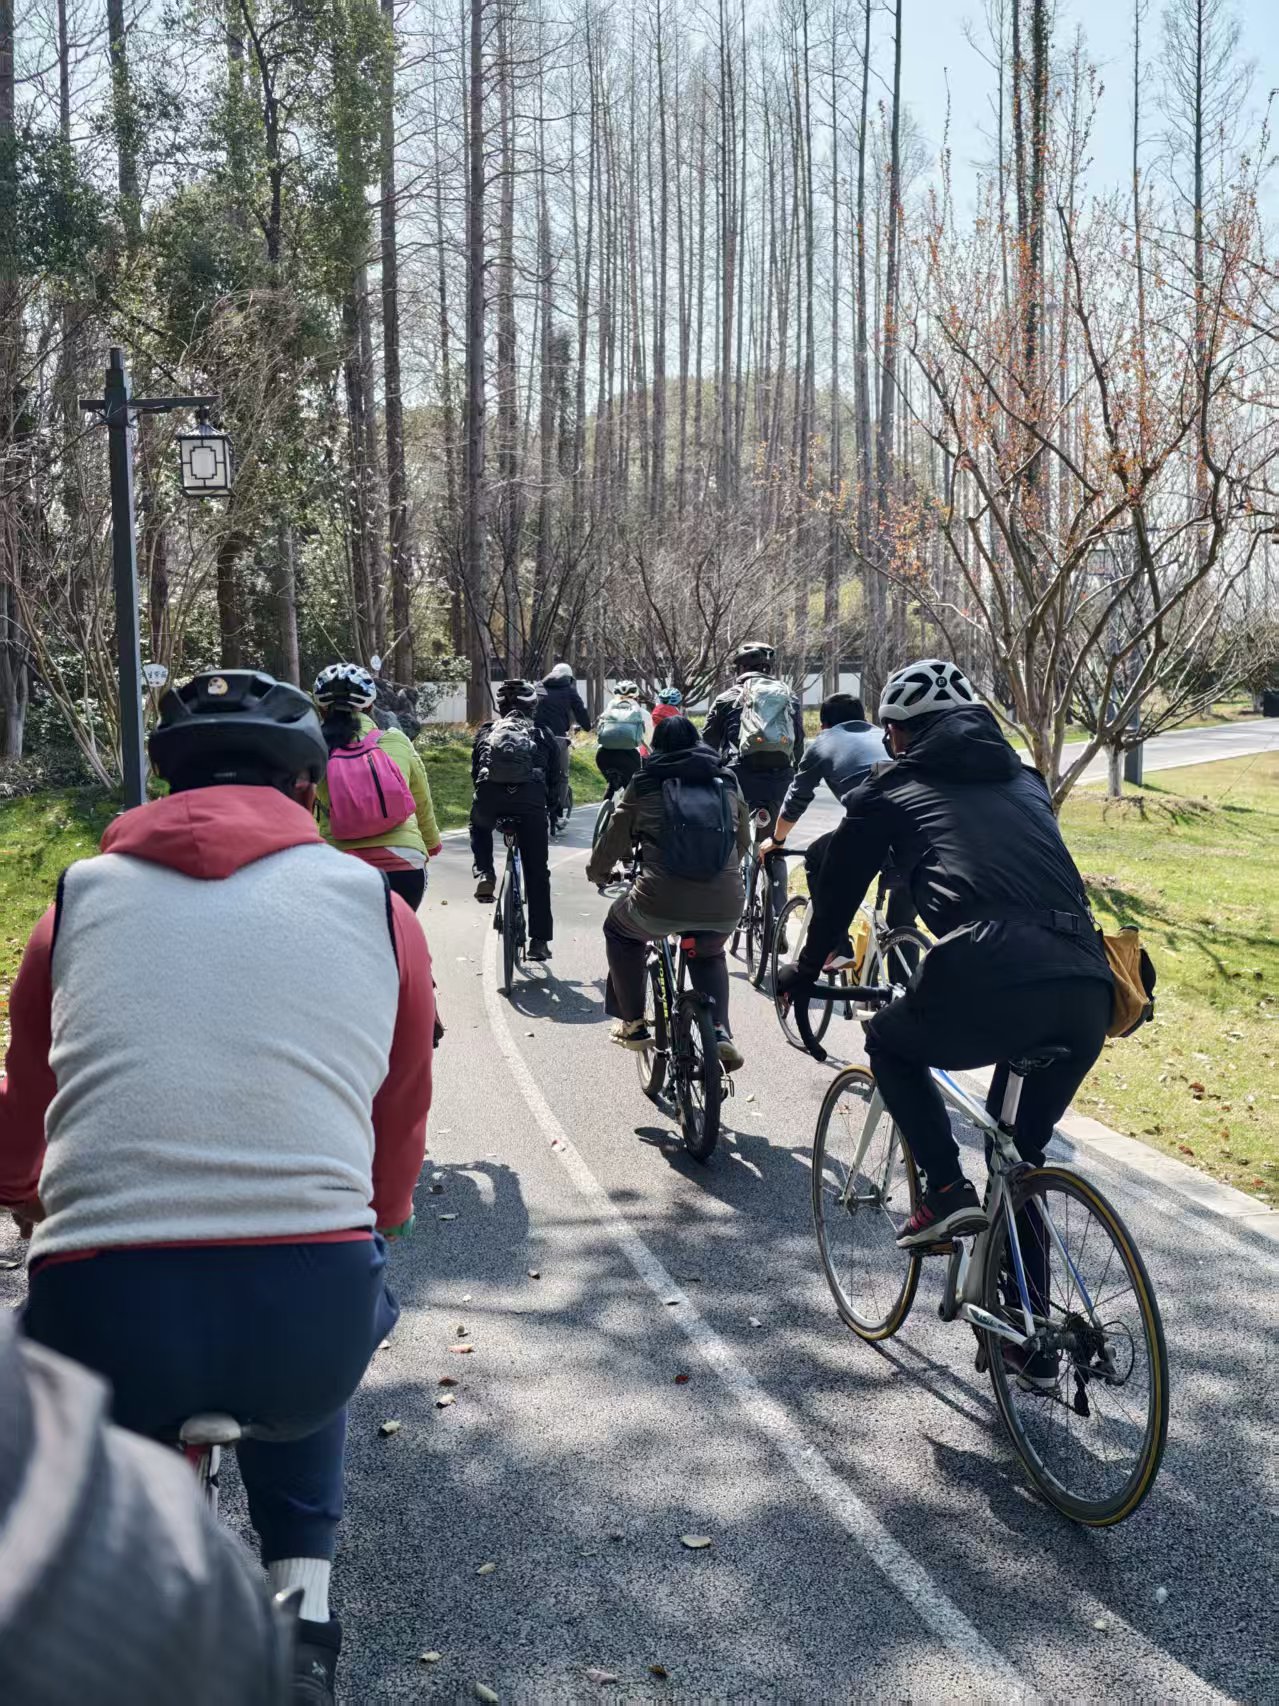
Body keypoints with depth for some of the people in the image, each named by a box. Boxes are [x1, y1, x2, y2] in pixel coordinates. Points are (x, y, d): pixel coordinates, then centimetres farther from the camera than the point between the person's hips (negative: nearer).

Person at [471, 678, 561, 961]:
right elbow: (554, 782, 21)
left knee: (479, 828, 37)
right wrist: (545, 805, 38)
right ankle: (539, 941, 8)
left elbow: (475, 772, 28)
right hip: (530, 801, -1)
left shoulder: (486, 732, 26)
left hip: (489, 797, 1)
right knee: (537, 873, 10)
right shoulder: (544, 736, 24)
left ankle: (484, 874, 13)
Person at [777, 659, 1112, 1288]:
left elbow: (840, 888, 26)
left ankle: (947, 1191, 13)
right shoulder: (1024, 781, 30)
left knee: (889, 1042, 28)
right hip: (1088, 996, 5)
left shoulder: (894, 787, 17)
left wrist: (804, 968, 44)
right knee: (1020, 1156, 27)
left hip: (989, 986, -5)